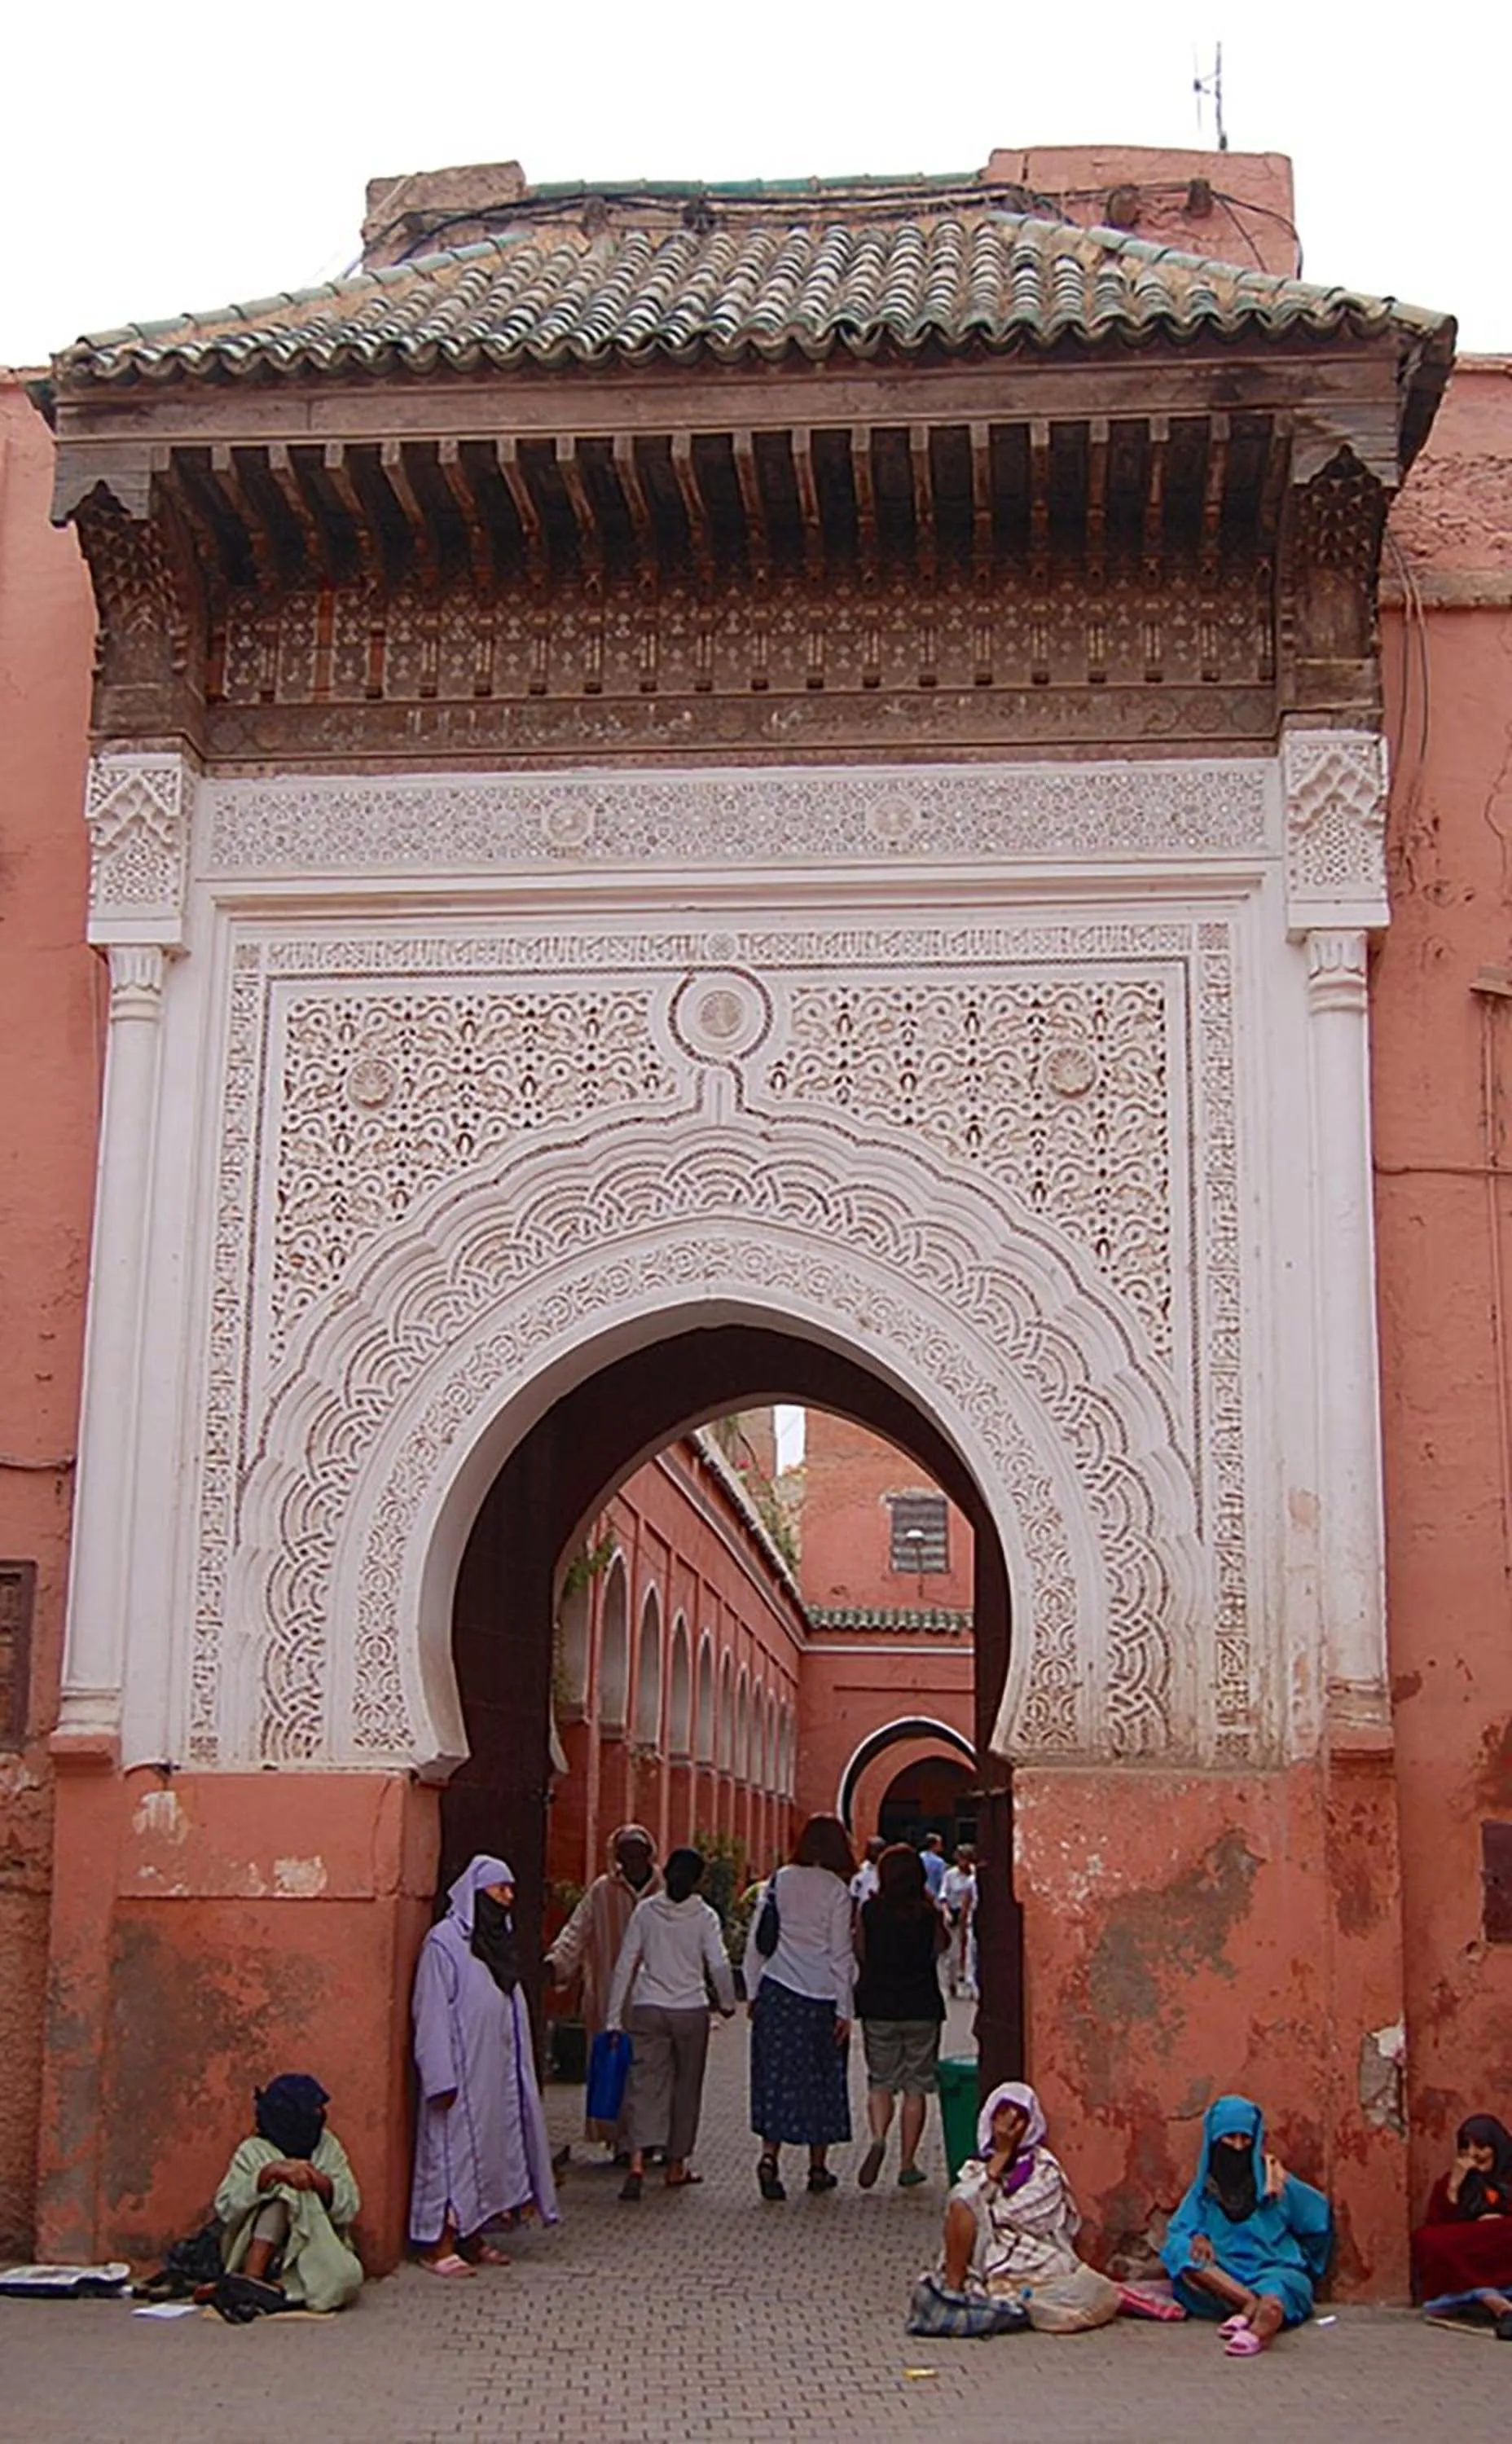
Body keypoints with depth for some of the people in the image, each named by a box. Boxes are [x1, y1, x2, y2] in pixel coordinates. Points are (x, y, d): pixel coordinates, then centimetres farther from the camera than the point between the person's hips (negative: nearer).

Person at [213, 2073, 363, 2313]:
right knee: (281, 2192, -29)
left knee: (347, 2277, -34)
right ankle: (252, 2279, -34)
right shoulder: (253, 2151, 0)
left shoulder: (328, 2147, 6)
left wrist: (321, 2183, -23)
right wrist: (268, 2173, -29)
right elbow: (225, 2208, -15)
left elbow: (349, 2210, -2)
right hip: (261, 2250, -1)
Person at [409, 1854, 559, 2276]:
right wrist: (441, 2078, -19)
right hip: (462, 2070, -8)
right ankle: (440, 2246, -2)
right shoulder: (443, 1942, -11)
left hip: (497, 2072, 8)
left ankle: (473, 2238, 18)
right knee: (454, 2150, -6)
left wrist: (518, 2069, 13)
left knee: (490, 2148, 10)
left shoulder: (497, 1941, 15)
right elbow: (432, 2014, -14)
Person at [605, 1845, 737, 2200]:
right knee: (686, 2086, 13)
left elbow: (626, 1963, 1)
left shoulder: (645, 1910, 1)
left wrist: (615, 2016, 6)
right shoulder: (703, 1916, -4)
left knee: (645, 2084, -2)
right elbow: (719, 1964, -10)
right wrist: (727, 2002, 8)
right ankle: (676, 2165, 21)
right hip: (690, 2010, -1)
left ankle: (637, 2161, -22)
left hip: (647, 2010, 1)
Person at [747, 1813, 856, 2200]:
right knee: (820, 2078, 10)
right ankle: (818, 2167, 16)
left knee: (776, 2075, 4)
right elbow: (840, 1953, -7)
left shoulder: (780, 1881, 3)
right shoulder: (836, 1889, -7)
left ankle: (769, 2155, -12)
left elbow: (757, 1940, 6)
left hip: (776, 1992, 2)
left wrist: (753, 1992, 14)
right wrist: (844, 2010, -2)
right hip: (820, 1996, -2)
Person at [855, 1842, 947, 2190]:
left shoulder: (869, 1910, -6)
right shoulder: (929, 1914, -7)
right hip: (921, 2007, 0)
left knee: (880, 2082, 11)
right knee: (916, 2086, 9)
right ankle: (907, 2164, 9)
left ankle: (878, 2138, -16)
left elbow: (859, 1951, 2)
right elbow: (939, 1949, 7)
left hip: (877, 2005, 1)